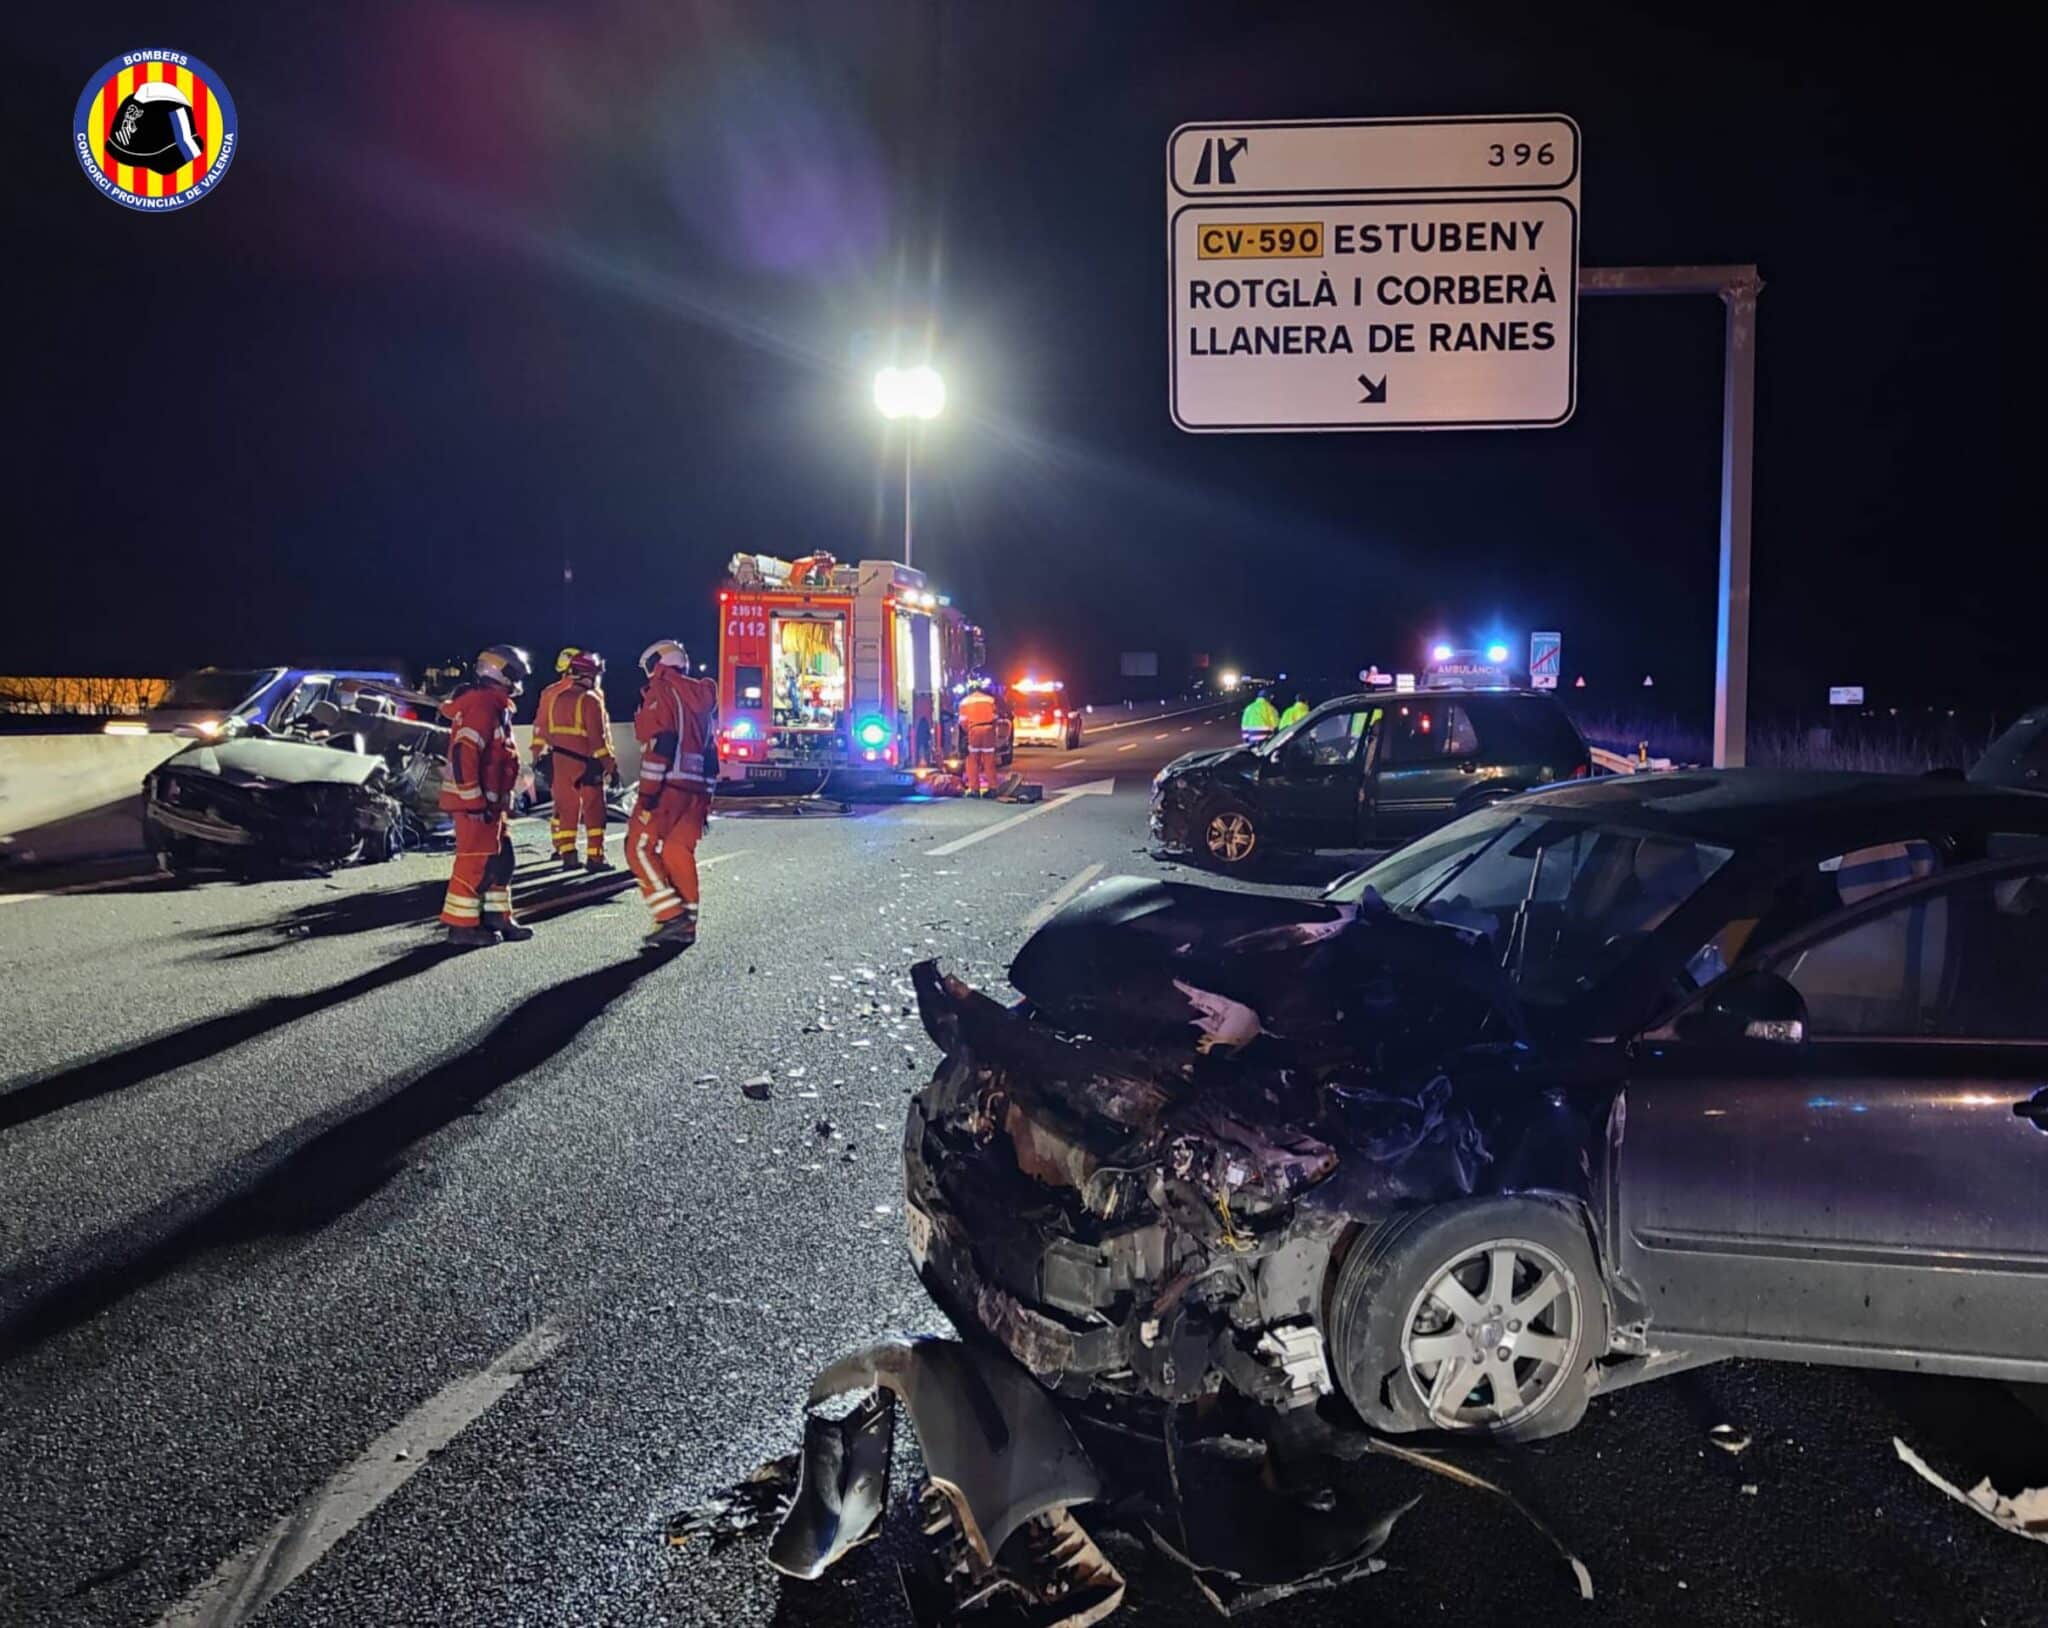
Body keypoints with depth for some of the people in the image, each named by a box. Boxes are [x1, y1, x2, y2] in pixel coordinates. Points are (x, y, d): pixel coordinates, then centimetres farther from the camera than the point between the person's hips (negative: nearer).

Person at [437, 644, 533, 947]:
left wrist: (500, 798, 24)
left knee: (500, 859, 13)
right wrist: (474, 802, -24)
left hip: (489, 800, 11)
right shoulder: (481, 707, -18)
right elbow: (463, 755, -25)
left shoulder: (495, 707, 16)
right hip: (474, 801, -11)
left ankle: (496, 918, 21)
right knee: (476, 862, -6)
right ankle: (461, 925, 1)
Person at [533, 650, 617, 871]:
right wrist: (610, 765, -9)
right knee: (593, 810, 2)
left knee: (565, 807, 11)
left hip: (558, 761, 6)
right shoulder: (590, 700, -12)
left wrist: (537, 757, 18)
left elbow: (540, 728, 11)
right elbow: (598, 737, -14)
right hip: (585, 763, -6)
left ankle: (567, 854, 10)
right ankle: (595, 857, 1)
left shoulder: (550, 694, 7)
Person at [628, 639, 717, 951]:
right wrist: (705, 799, 24)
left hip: (668, 785, -8)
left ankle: (671, 917, -13)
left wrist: (648, 792, -17)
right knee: (679, 853, 10)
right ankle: (686, 925, 9)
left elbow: (660, 744, -16)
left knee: (640, 848, -3)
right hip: (697, 788, 8)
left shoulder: (661, 693, -4)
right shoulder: (701, 697, 21)